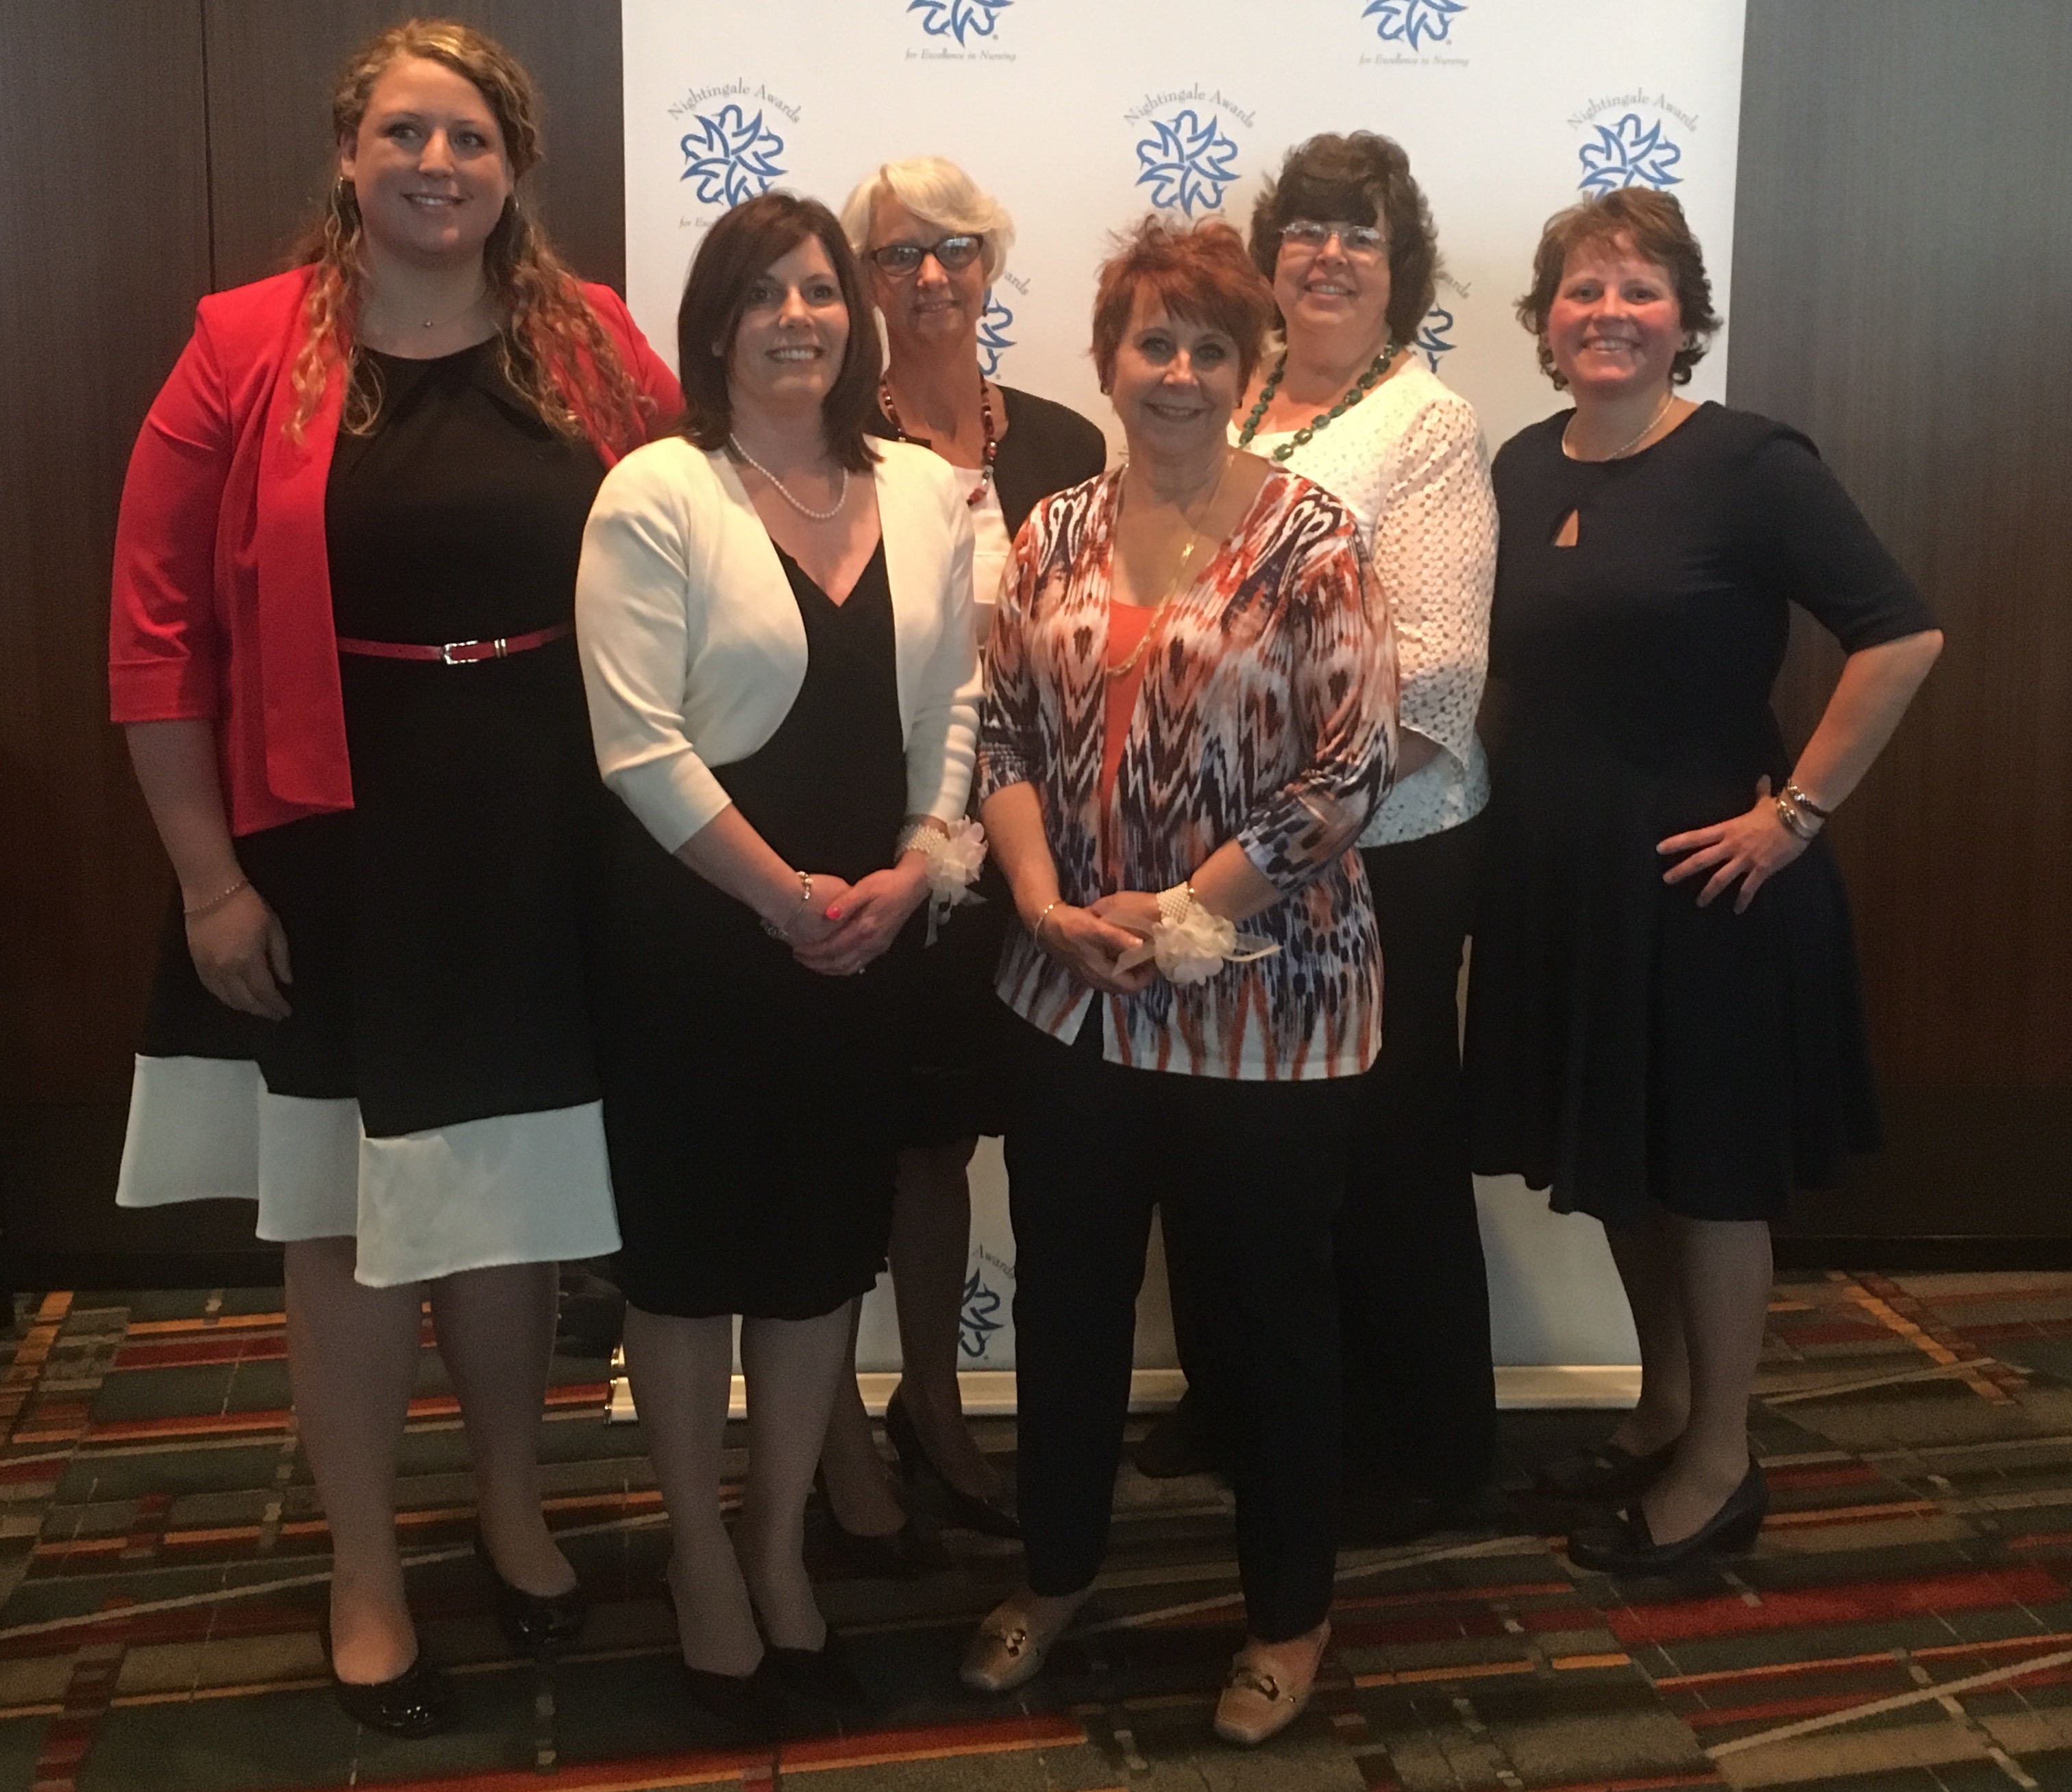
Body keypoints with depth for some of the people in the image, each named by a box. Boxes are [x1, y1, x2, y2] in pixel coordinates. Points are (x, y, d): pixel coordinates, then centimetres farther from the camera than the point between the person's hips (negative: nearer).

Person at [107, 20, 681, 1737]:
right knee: (346, 1219, 11)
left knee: (512, 1206, 15)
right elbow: (161, 633, -5)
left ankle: (515, 1508, 39)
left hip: (543, 849, 2)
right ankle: (365, 1572, 30)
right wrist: (209, 877, -8)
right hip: (329, 852, -1)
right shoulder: (245, 351, -6)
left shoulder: (596, 347, 1)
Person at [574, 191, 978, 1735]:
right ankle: (703, 1559, 28)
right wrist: (785, 895, -14)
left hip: (869, 935, 4)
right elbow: (640, 746, -15)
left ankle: (781, 1545, 32)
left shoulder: (926, 490, 5)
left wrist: (911, 869, -8)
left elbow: (958, 701, 6)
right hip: (696, 931, -4)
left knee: (826, 1245, 13)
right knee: (693, 1248, 9)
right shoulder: (656, 493, -9)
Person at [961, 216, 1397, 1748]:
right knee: (1066, 1294, 16)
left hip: (1264, 1001, -4)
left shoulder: (1308, 536, -9)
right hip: (1073, 994, 5)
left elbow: (1354, 763, -14)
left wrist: (1187, 913, -15)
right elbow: (1005, 733, 6)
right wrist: (1044, 900, -9)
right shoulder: (1057, 533, 6)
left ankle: (1291, 1616, 28)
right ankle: (1056, 1571, 37)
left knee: (1268, 1309, 9)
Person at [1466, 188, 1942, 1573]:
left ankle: (1720, 1460, 23)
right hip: (1560, 874, 6)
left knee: (1709, 1167, 7)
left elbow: (1904, 638, -18)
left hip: (1702, 877, -6)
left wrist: (1797, 810, -17)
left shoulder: (1750, 461, -13)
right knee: (1611, 1155, 16)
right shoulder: (1524, 469, 6)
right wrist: (1539, 797, 7)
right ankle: (1664, 1408, 36)